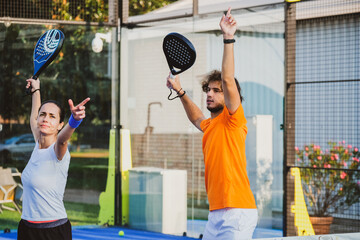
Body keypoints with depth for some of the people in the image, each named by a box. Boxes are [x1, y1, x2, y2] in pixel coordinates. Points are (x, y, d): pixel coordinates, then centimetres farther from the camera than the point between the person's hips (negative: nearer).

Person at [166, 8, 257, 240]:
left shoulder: (233, 120, -5)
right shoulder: (209, 126, 17)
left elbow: (228, 80, -19)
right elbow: (197, 118, 43)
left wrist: (228, 39, -23)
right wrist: (181, 93, 34)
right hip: (216, 213, 9)